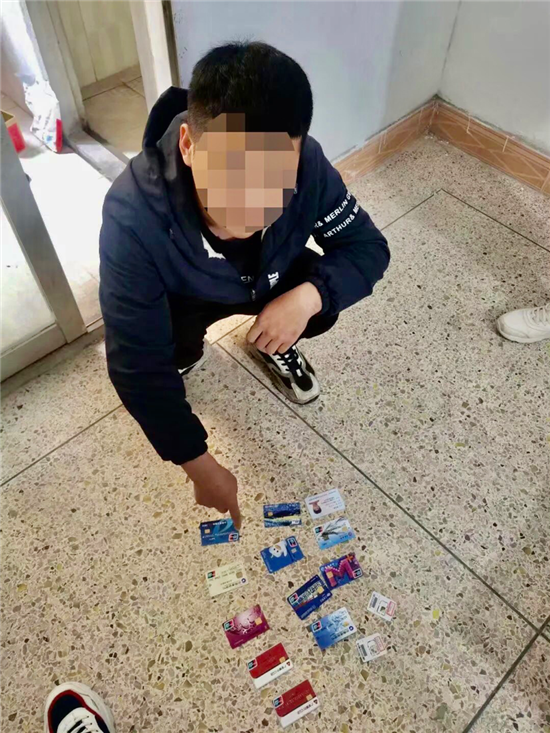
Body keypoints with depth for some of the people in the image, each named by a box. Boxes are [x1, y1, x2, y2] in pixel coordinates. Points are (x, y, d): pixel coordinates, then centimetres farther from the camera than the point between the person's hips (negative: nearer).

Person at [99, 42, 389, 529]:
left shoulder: (306, 165, -32)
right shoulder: (133, 216, -40)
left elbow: (369, 247, -19)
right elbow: (137, 365, -34)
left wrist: (307, 296, -39)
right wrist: (200, 465, -30)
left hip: (268, 281, 3)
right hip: (181, 298, -2)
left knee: (324, 302, -21)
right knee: (167, 348, -29)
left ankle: (272, 347, 13)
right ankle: (186, 349, 9)